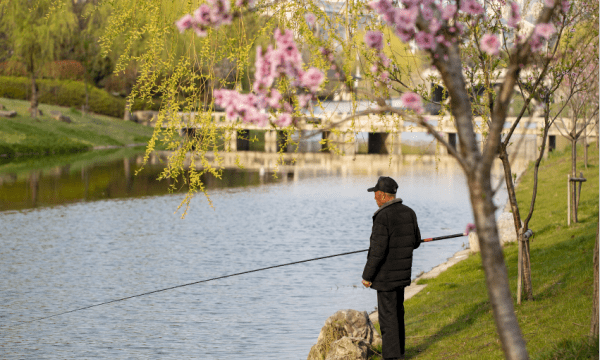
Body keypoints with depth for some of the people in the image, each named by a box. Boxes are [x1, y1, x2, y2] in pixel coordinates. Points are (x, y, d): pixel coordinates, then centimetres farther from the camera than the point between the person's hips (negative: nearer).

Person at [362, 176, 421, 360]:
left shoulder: (383, 217, -21)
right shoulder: (409, 212, 3)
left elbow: (378, 250, -22)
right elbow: (416, 241, 12)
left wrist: (367, 276, -14)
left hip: (386, 275, -8)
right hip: (402, 273, 8)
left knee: (388, 316, -1)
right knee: (397, 312, 20)